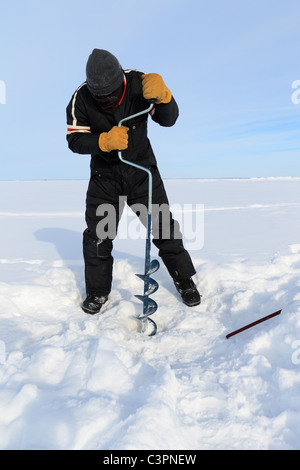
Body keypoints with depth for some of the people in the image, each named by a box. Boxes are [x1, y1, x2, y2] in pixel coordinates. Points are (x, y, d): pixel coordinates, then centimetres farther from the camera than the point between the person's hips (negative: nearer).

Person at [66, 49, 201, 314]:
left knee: (163, 227, 2)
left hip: (142, 168, 0)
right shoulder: (81, 99, -15)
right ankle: (97, 291, 21)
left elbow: (168, 119, -17)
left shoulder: (139, 83, -15)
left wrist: (162, 95, -39)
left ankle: (185, 280, 22)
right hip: (105, 175, 0)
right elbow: (75, 140, -17)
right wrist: (105, 141, -35)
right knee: (98, 235, -1)